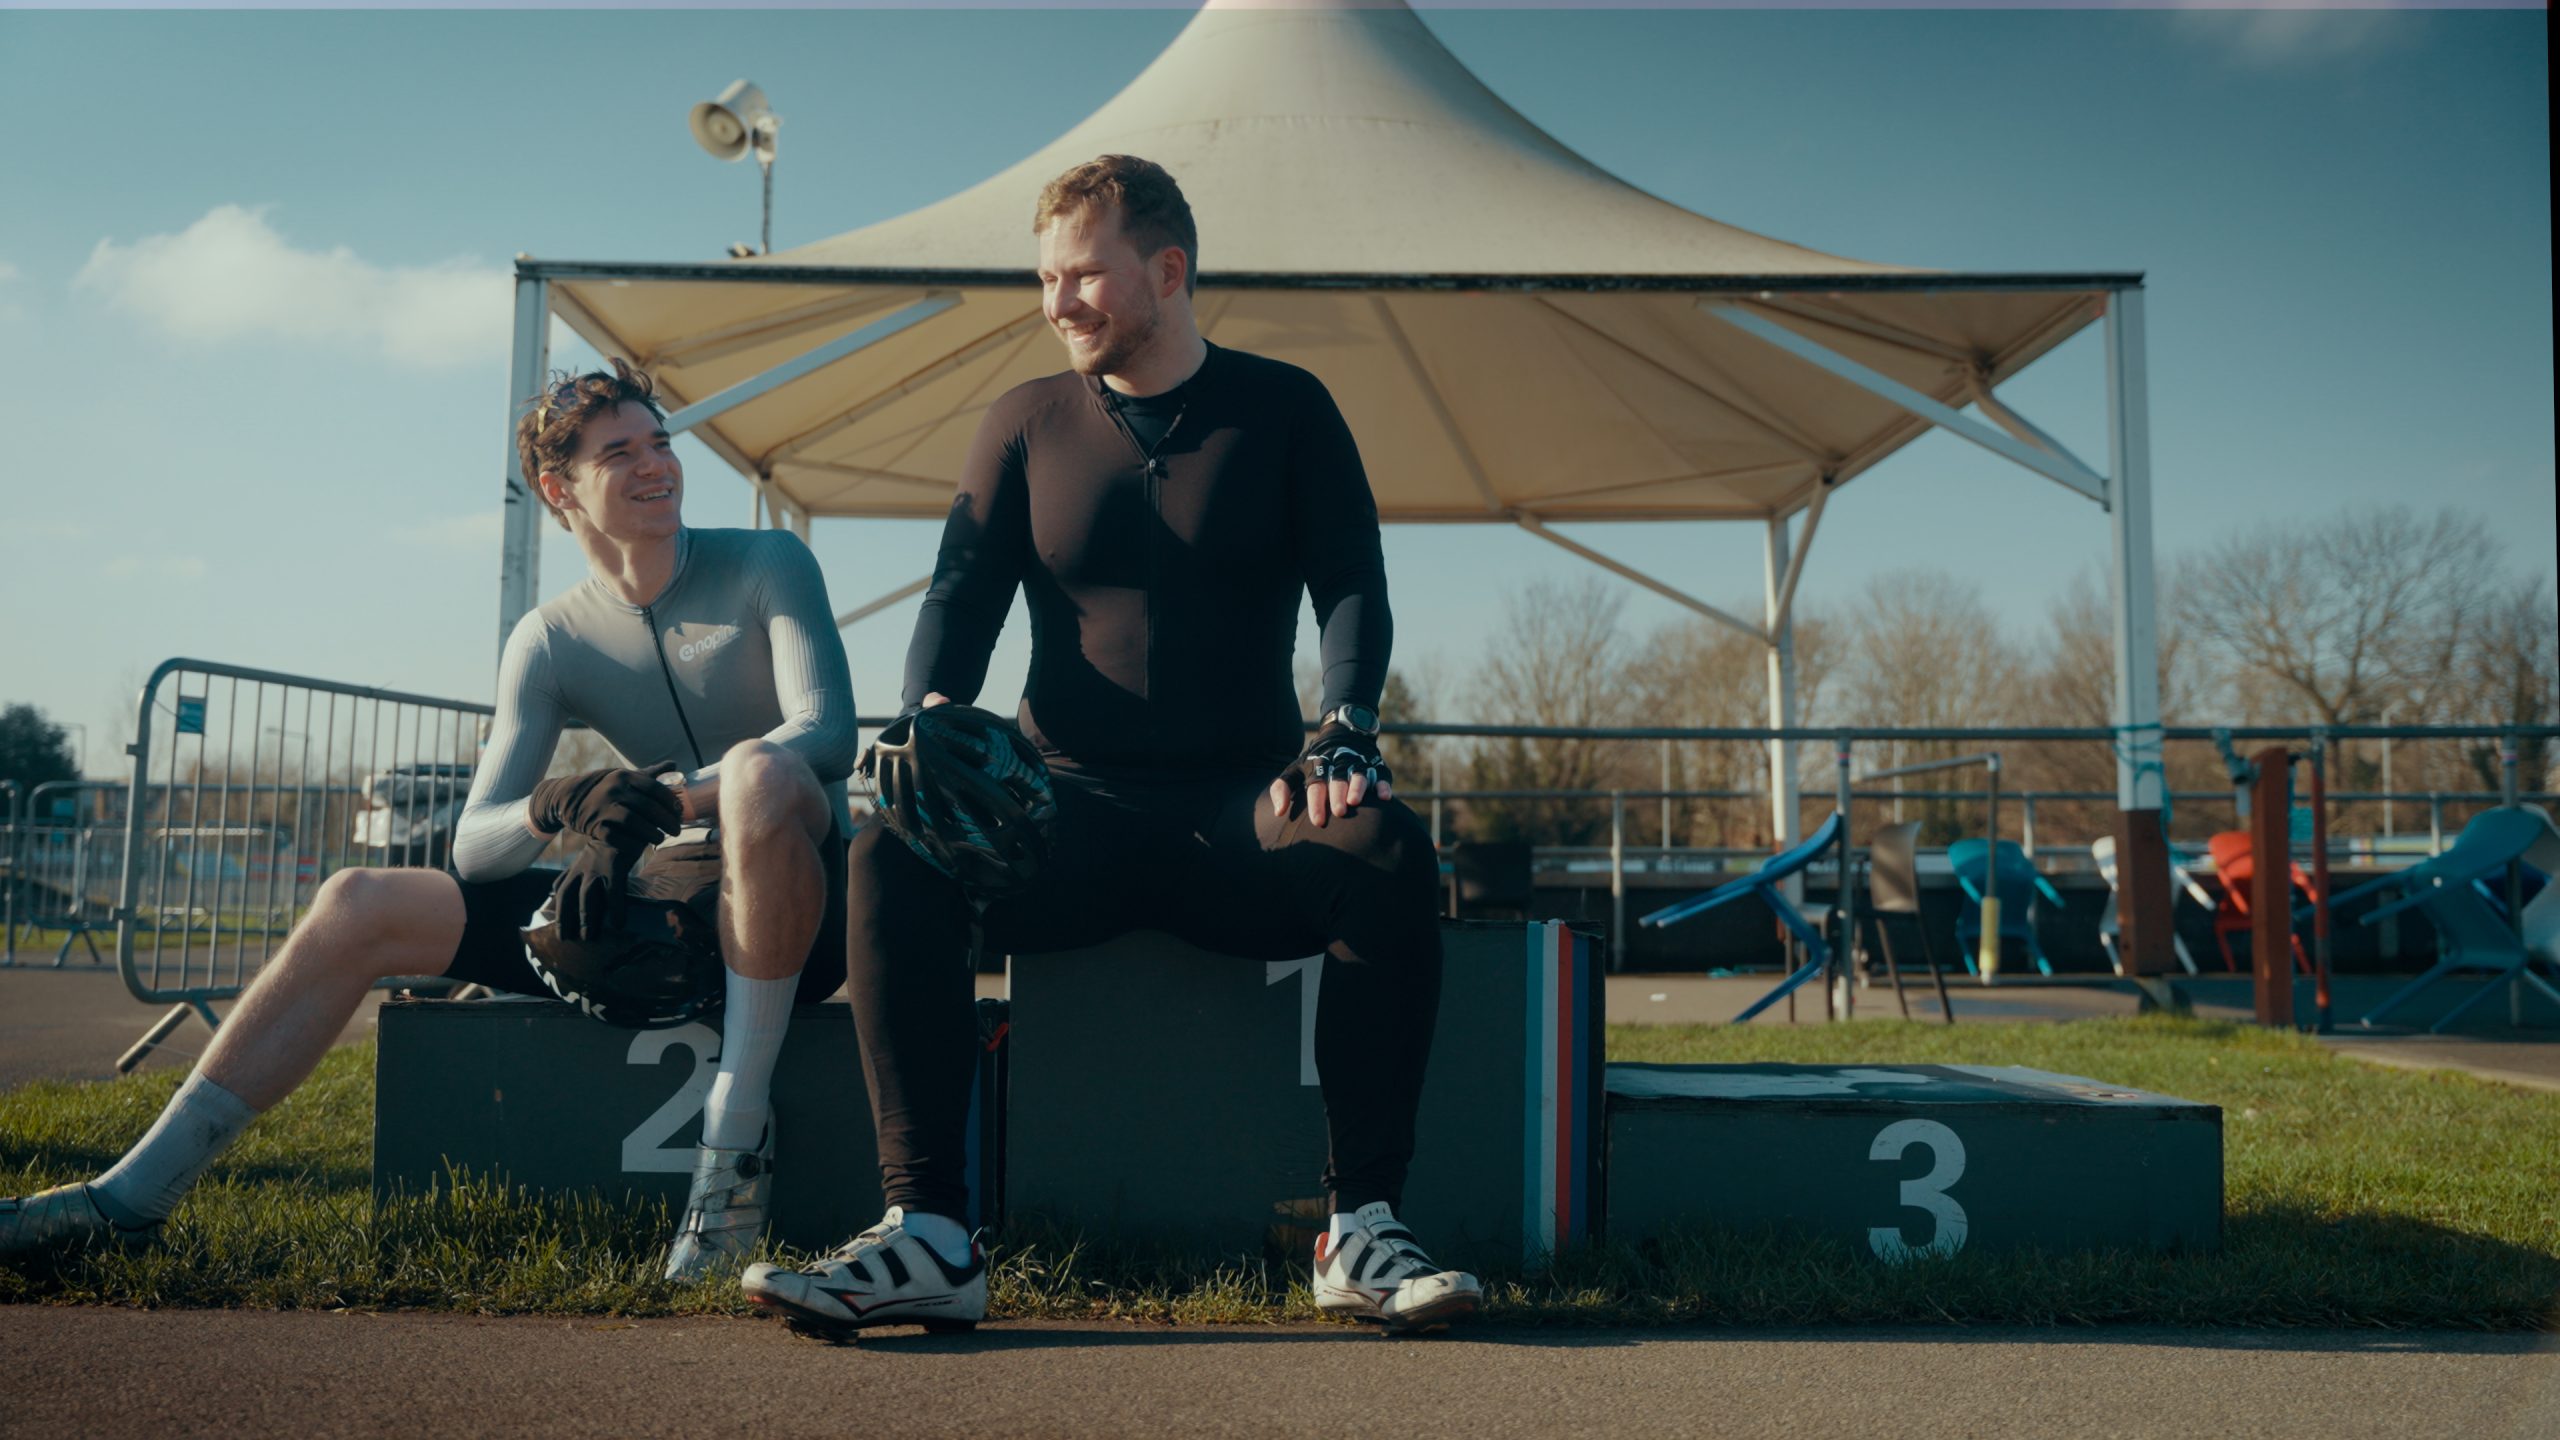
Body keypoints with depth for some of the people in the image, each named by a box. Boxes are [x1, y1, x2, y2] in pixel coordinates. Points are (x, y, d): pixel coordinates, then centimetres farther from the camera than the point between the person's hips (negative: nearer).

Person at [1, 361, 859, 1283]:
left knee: (762, 773, -39)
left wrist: (666, 799, -31)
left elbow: (827, 730, -18)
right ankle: (138, 1193, 0)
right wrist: (557, 809, -25)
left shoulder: (768, 566, -3)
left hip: (798, 908, -4)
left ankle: (737, 1131, -29)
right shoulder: (548, 643, 6)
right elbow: (473, 845, -1)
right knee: (358, 906, -5)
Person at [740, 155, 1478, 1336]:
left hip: (1242, 807, -1)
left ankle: (1363, 1231, -27)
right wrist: (932, 718, -19)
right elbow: (962, 590, 4)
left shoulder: (1282, 411, 9)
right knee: (889, 852, -28)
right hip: (1074, 809, 1)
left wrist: (1343, 735, -20)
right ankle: (927, 1238, -31)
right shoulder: (1025, 425, 13)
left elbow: (1354, 586, 0)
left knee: (1388, 852, -33)